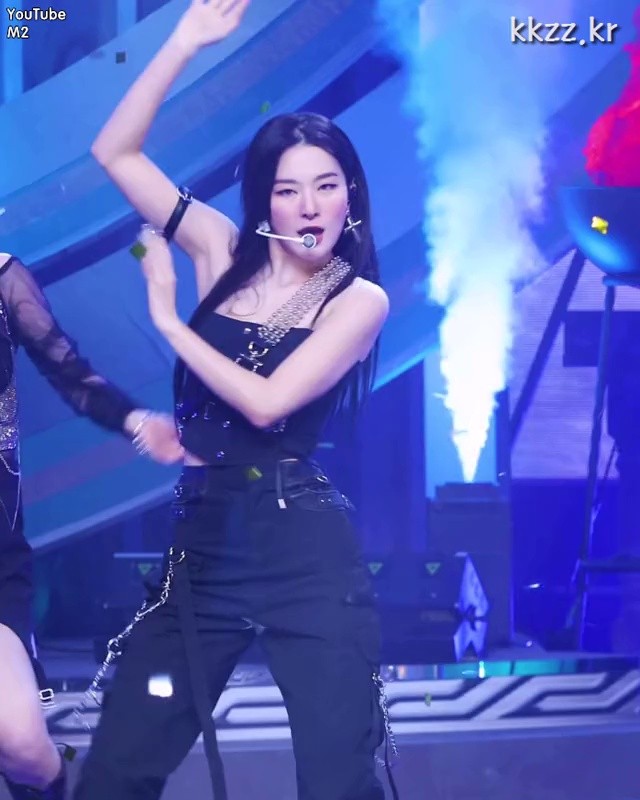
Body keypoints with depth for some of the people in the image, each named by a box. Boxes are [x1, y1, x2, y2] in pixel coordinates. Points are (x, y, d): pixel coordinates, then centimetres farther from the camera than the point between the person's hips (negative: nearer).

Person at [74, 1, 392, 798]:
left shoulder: (360, 298, -2)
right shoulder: (225, 253, 8)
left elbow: (266, 402, -15)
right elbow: (113, 152, 5)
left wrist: (168, 320, -6)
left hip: (308, 554, -4)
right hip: (204, 543, 4)